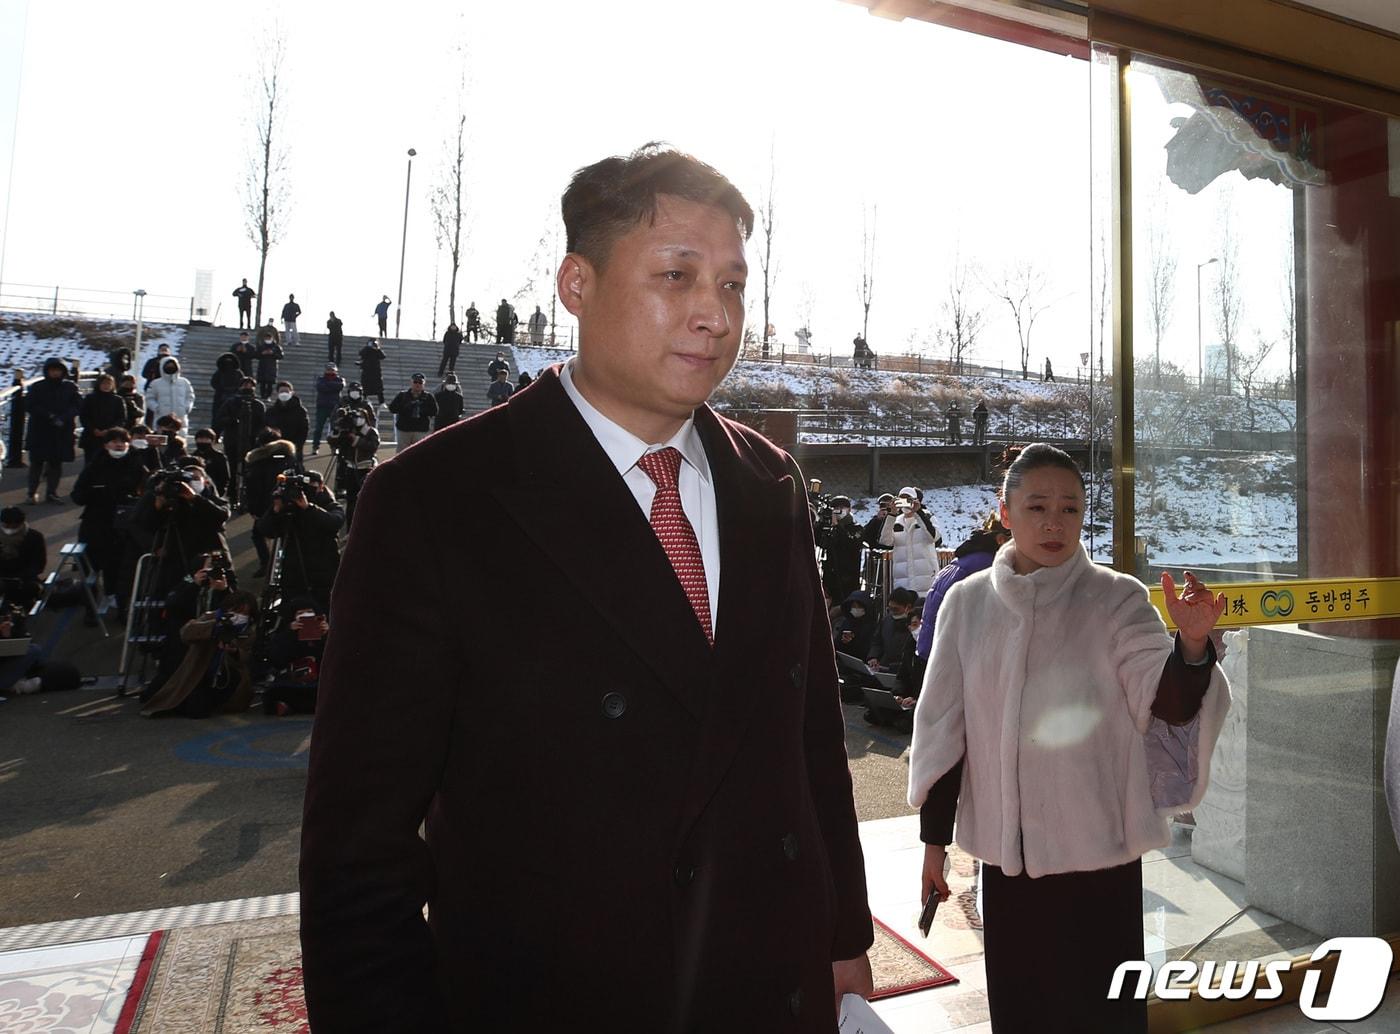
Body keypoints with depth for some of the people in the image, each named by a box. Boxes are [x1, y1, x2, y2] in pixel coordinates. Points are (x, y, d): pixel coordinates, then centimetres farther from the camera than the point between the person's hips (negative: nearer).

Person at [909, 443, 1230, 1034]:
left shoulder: (1116, 600, -5)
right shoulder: (968, 602, -1)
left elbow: (1169, 704, -14)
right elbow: (944, 725, 3)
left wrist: (1192, 643, -34)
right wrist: (934, 836, 5)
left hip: (1098, 842, -2)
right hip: (1007, 843, 2)